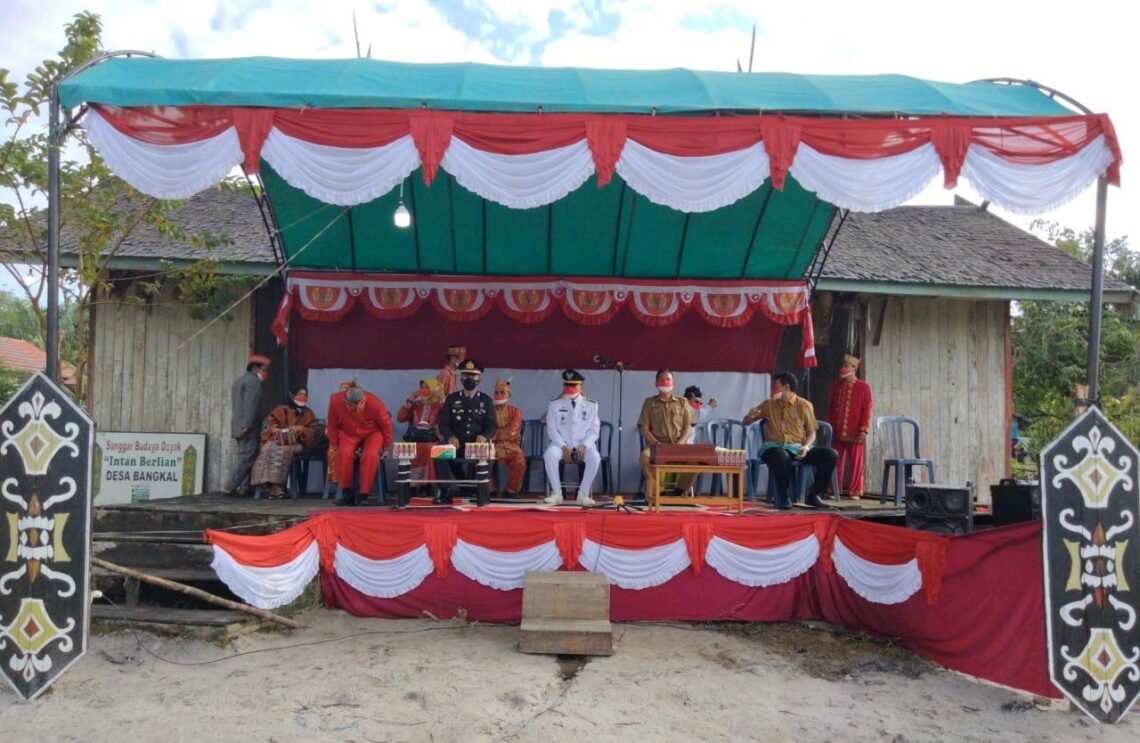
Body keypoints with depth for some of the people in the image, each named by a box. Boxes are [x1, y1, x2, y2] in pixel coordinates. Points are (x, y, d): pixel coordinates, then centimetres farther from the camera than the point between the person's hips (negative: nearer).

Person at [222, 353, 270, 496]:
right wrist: (247, 425, -21)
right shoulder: (253, 381, -9)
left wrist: (243, 425, 19)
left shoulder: (239, 380, 22)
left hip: (237, 426, 10)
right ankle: (229, 487, -11)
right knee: (247, 456, -8)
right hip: (247, 427, -10)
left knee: (243, 455, 13)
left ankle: (233, 487, 10)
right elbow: (250, 406, -19)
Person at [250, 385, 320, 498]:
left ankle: (276, 486, -38)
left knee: (284, 451, -35)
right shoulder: (281, 409, 17)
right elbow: (267, 422, 13)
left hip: (296, 443, -1)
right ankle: (276, 487, -39)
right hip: (278, 440, 1)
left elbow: (315, 430, 7)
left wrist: (301, 428, -10)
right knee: (269, 450, -33)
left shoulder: (308, 414, 18)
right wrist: (274, 429, -8)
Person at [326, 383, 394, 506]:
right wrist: (334, 445, 2)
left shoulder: (375, 404, -29)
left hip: (372, 432, -1)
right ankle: (347, 493, -17)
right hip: (348, 433, 1)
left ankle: (362, 495, -20)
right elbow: (332, 425, -5)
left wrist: (386, 448, -1)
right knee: (345, 453, -29)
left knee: (370, 455, -29)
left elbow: (386, 425, -11)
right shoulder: (336, 401, -25)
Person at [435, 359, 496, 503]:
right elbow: (443, 424, 5)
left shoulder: (486, 400, 12)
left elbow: (491, 426, 4)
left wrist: (484, 437, -21)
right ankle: (447, 490, -20)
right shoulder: (451, 399, 13)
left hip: (478, 445, -1)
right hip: (456, 444, 1)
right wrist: (450, 437, -18)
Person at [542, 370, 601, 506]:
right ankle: (556, 493, -22)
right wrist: (563, 447, -15)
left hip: (583, 445, 0)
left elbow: (594, 430, 3)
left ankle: (583, 494, -23)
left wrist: (584, 445, -15)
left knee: (595, 457, -32)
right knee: (549, 454, -32)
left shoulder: (591, 405, 7)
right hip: (562, 445, 0)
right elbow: (552, 430, 0)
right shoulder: (554, 404, 6)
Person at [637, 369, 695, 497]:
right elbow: (643, 428, 4)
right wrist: (656, 443, -13)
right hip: (656, 445, -1)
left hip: (678, 445, 1)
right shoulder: (649, 402, 12)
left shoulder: (682, 402, 16)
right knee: (645, 456, -35)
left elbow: (688, 427, 8)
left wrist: (680, 443, -10)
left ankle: (680, 491, -12)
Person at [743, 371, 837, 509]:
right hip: (774, 447, -1)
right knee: (782, 457, -40)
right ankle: (783, 497, -17)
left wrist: (806, 447, -14)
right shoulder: (768, 404, 11)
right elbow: (746, 422, 17)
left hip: (797, 448, 2)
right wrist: (751, 415, -7)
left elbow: (811, 432, 6)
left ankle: (812, 495, -5)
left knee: (830, 455, -20)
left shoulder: (804, 405, 7)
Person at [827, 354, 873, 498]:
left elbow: (866, 410, -4)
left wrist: (863, 430, -10)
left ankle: (855, 491, 11)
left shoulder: (863, 387, -1)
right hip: (837, 432, 3)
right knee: (836, 462, 6)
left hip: (855, 433, -3)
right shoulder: (835, 385, 10)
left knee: (856, 462, 2)